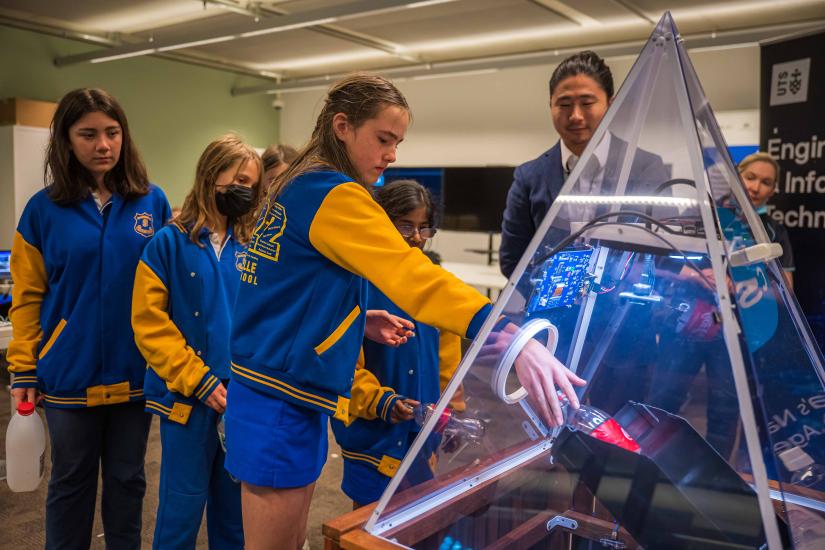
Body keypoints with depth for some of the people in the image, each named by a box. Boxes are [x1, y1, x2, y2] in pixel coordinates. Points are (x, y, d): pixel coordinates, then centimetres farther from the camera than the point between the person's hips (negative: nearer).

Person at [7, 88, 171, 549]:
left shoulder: (153, 202, -1)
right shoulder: (44, 209, -3)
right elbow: (29, 297, -1)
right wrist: (23, 370, -2)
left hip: (136, 372, 1)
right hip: (70, 374, -1)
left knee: (127, 479, 15)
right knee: (71, 481, 15)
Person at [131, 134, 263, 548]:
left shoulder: (251, 248, 5)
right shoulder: (169, 243, -6)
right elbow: (149, 324, -9)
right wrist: (200, 382, -13)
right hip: (188, 398, -4)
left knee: (235, 502, 16)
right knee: (184, 503, 8)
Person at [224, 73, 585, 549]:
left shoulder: (299, 187, 13)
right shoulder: (333, 194, -17)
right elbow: (411, 274, -32)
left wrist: (362, 321, 8)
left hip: (296, 398, 9)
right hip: (281, 402, -9)